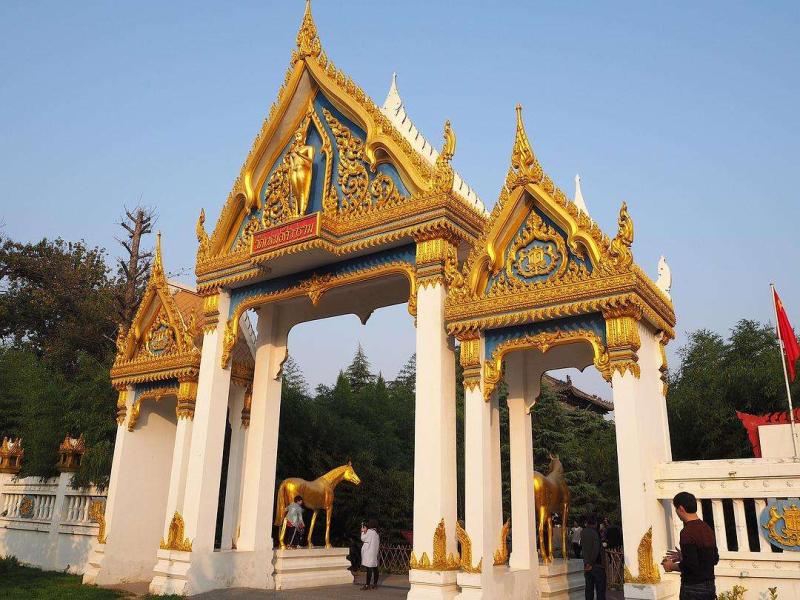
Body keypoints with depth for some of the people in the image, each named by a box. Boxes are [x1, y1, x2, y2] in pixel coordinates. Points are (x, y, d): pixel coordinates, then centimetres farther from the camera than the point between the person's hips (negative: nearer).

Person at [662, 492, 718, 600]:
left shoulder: (687, 532, -18)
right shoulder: (708, 529, 8)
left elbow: (690, 565, -23)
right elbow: (715, 559, 17)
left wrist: (672, 566, -5)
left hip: (693, 588, -8)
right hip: (710, 586, 8)